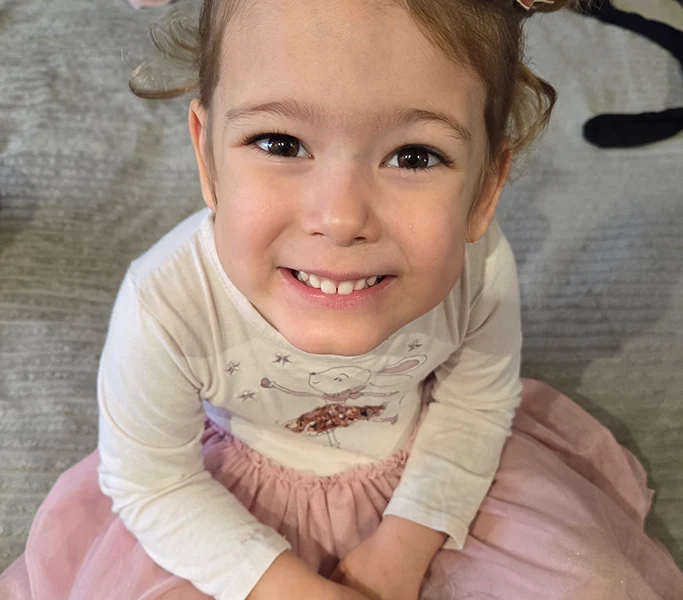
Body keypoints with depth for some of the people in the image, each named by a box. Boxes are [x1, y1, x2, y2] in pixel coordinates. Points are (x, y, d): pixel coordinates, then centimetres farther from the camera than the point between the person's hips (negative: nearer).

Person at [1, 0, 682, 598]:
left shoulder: (482, 271, -30)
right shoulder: (164, 309, -35)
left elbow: (478, 402, -8)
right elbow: (147, 481, -17)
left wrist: (407, 543, -12)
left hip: (425, 465, 2)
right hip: (249, 482, -1)